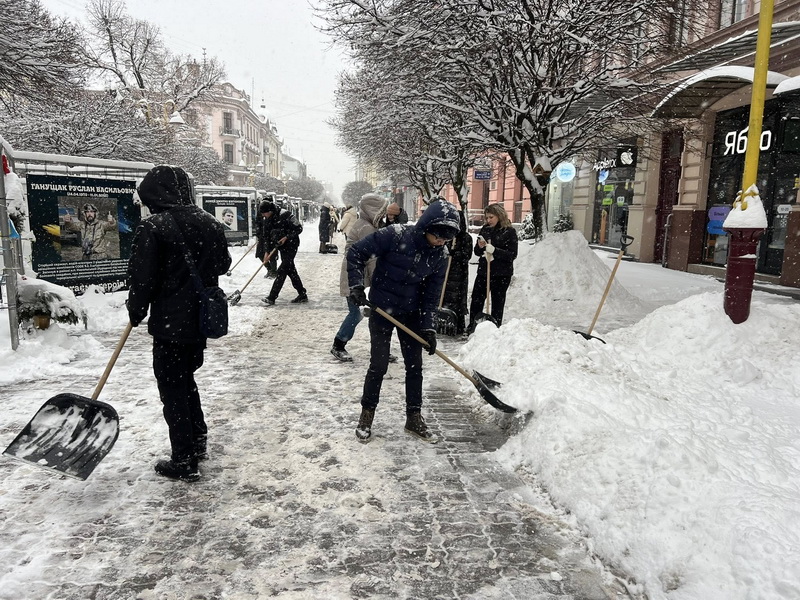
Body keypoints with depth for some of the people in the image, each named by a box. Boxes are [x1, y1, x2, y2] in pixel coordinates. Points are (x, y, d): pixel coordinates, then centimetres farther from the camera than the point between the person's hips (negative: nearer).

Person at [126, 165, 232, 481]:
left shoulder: (153, 227, -16)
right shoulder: (210, 223, 3)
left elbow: (142, 278, -14)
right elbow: (223, 264, 14)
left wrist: (136, 311, 2)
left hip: (170, 322, -7)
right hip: (202, 319, 7)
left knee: (173, 389, 4)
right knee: (186, 380, 22)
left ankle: (184, 461, 12)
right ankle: (198, 442, 32)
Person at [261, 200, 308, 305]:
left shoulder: (285, 216, -17)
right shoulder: (269, 220, 8)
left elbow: (298, 228, -16)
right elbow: (269, 236, 15)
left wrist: (286, 237, -20)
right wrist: (267, 251, 11)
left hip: (291, 246, -8)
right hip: (282, 248, 8)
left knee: (281, 271, -9)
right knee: (291, 271, 10)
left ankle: (272, 297, -8)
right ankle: (302, 295, 19)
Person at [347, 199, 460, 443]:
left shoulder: (440, 256, -8)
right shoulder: (395, 236, -22)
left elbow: (431, 294, -2)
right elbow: (356, 252, -14)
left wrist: (429, 327, -7)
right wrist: (356, 285, -21)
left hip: (411, 313, 4)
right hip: (381, 309, -4)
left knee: (415, 365, 8)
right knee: (379, 365, -1)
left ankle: (414, 417, 24)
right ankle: (367, 414, 20)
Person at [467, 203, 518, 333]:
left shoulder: (509, 231, -7)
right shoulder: (485, 229, 6)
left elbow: (512, 254, -13)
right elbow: (477, 252, 12)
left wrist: (494, 250, -24)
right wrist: (480, 247, -11)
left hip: (502, 274, -4)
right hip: (483, 271, 5)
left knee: (497, 303, 5)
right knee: (476, 301, 6)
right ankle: (472, 328, 18)